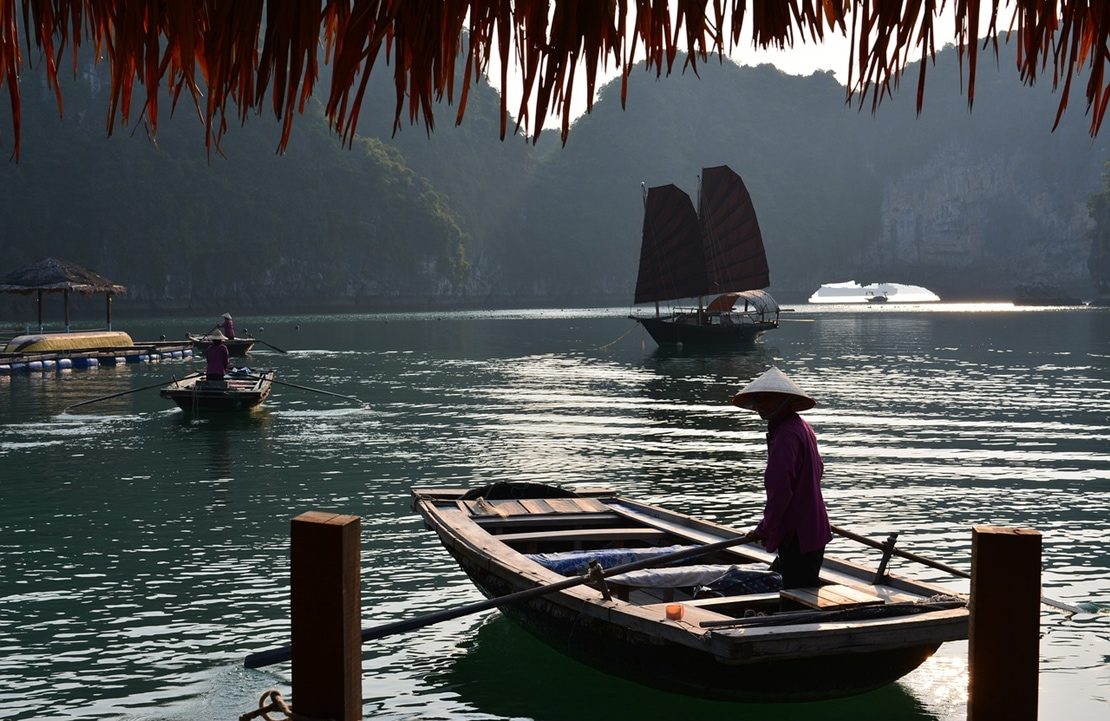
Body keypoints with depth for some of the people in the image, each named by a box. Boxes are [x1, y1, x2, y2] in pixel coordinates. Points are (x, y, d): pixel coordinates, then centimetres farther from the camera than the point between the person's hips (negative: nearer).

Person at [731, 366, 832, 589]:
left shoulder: (786, 435, -20)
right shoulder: (802, 428, 14)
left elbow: (780, 488, -27)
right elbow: (818, 470, 25)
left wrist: (764, 529, -17)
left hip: (797, 535, -11)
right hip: (812, 528, 11)